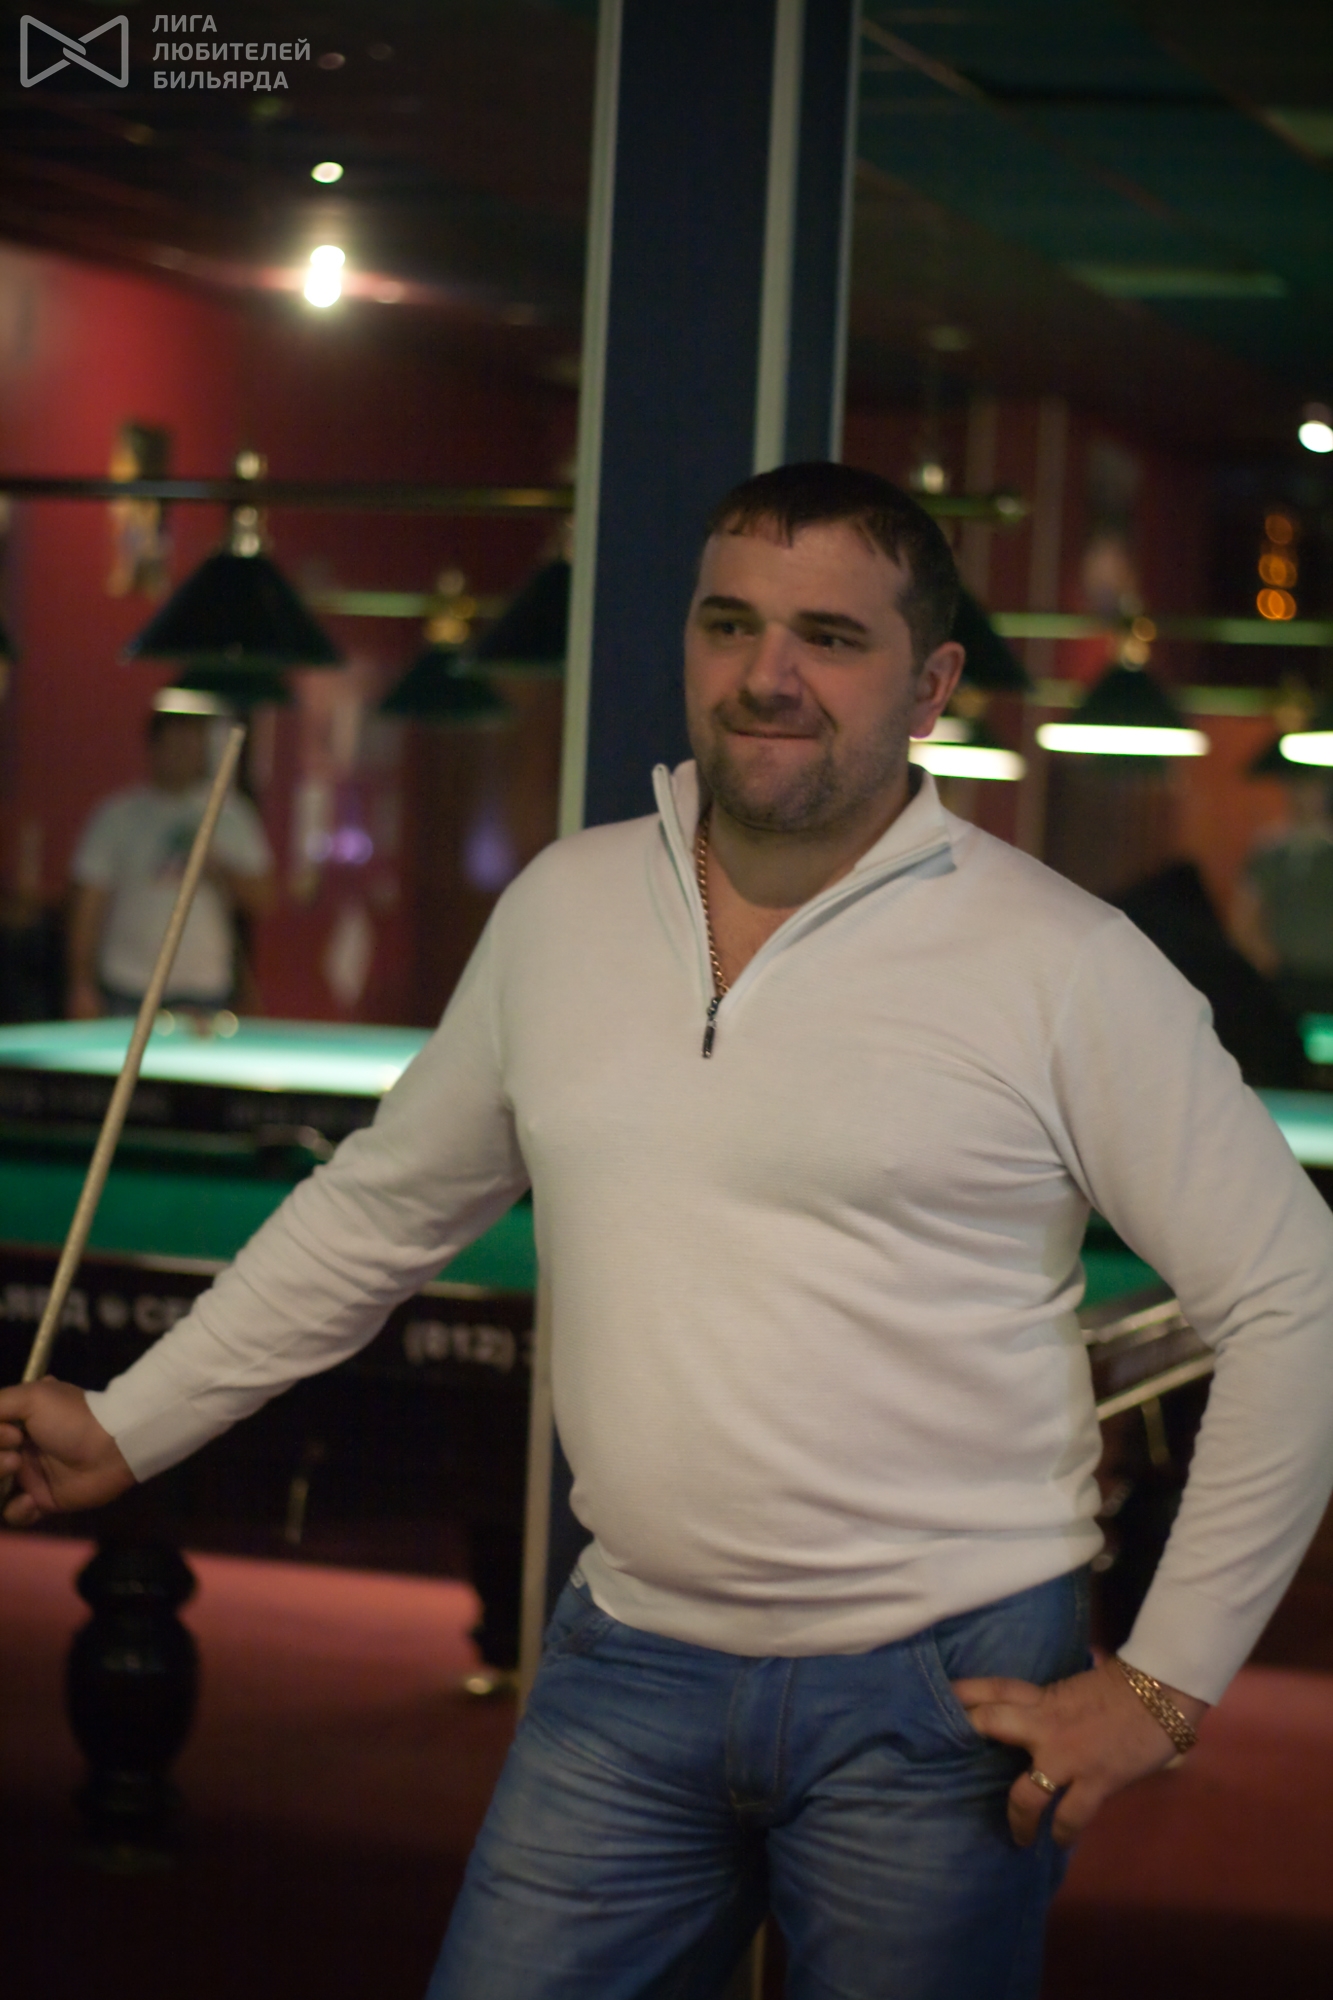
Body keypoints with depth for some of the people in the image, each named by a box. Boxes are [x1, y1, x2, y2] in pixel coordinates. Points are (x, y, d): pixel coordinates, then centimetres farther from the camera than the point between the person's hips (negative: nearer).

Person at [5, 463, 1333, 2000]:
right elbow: (380, 1207, 18)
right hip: (628, 1664, 4)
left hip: (939, 1695, -4)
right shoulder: (560, 907, 6)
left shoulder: (1064, 967, -9)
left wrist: (1161, 1688, -8)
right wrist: (128, 1428, 17)